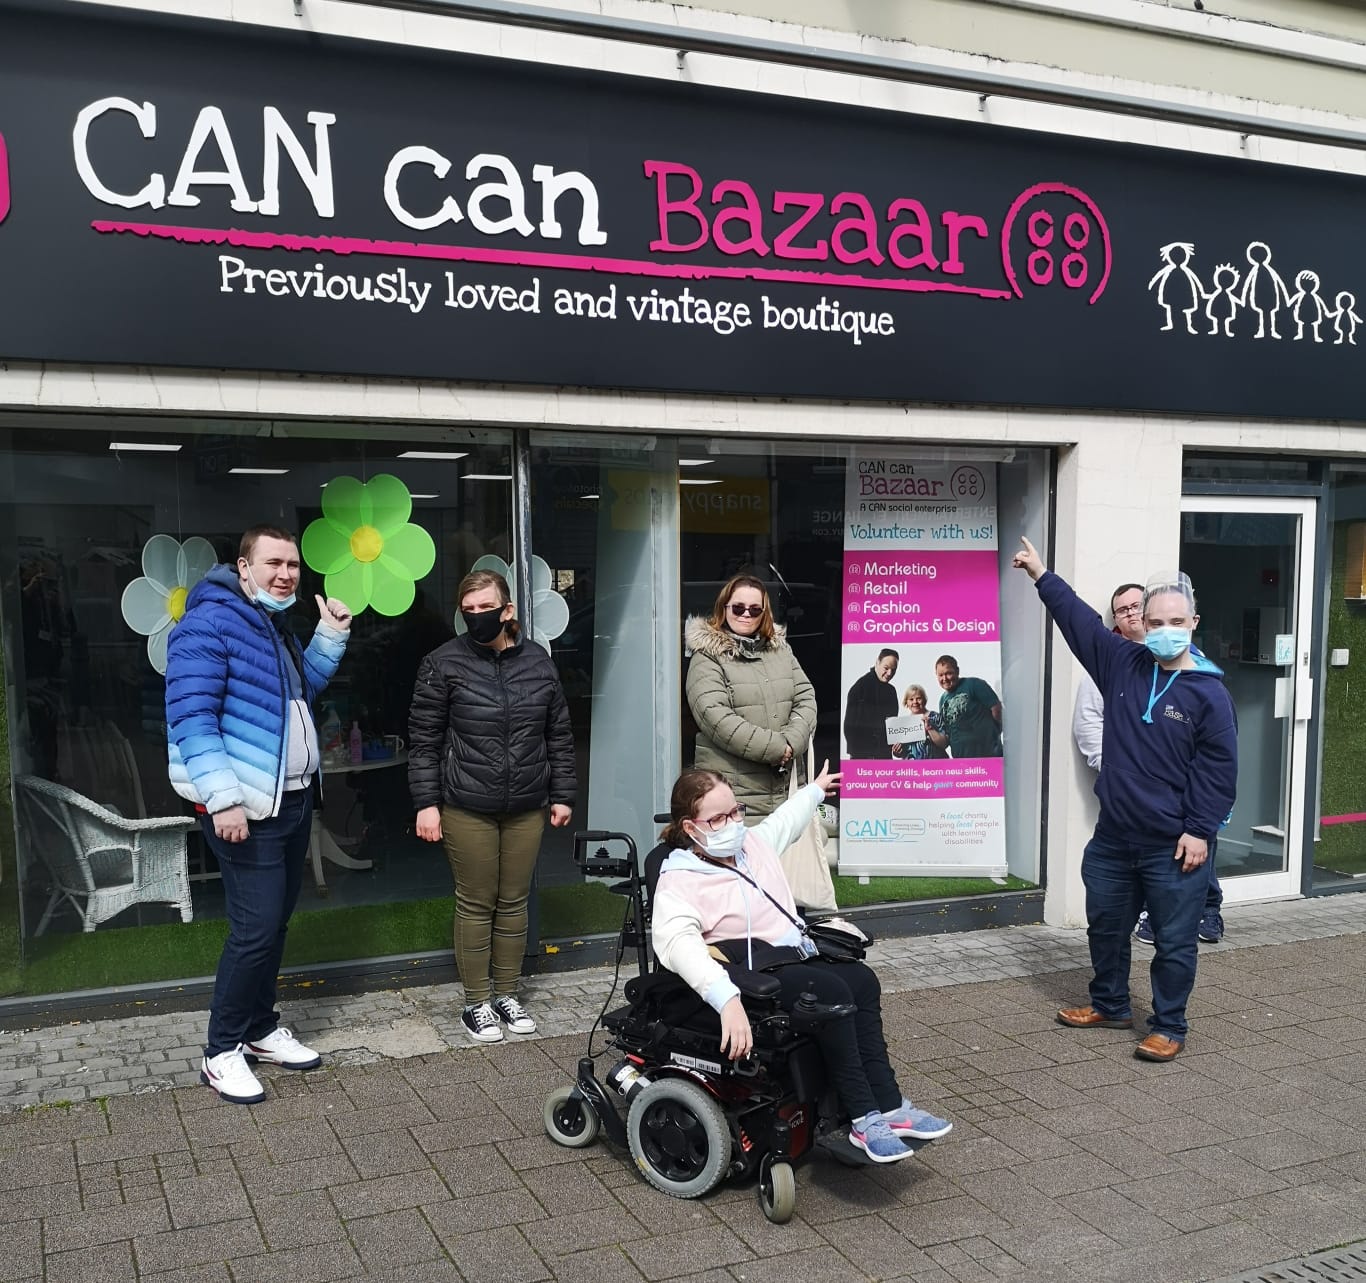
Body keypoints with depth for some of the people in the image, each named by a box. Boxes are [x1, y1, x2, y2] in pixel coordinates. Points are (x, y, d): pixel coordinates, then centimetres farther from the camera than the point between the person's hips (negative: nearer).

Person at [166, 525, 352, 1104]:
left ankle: (261, 1029, 30)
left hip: (293, 800, 9)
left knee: (275, 924, 16)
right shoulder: (211, 622, -15)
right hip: (246, 807, -9)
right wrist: (223, 798, -27)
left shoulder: (275, 627, 14)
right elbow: (191, 716, -21)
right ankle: (222, 1053, 7)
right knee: (256, 929, -8)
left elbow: (302, 689, 25)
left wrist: (331, 635, 11)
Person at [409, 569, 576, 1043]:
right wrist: (426, 803, -7)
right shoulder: (444, 663, -5)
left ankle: (507, 995, 26)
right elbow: (423, 739, -3)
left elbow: (559, 734, 10)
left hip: (527, 808, 3)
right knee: (476, 904, 4)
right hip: (467, 809, -3)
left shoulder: (538, 662, 4)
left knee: (514, 902, 11)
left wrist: (562, 794, 8)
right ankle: (477, 1003, 18)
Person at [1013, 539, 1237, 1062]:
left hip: (1173, 846, -5)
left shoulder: (1208, 693, -10)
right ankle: (1110, 1005, 39)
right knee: (1105, 926, 19)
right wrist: (1042, 576, 12)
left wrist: (1200, 830, -12)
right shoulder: (1122, 663, 2)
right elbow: (1078, 618, 10)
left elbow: (1218, 770, -8)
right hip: (1113, 836, 5)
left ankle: (1168, 1027, 21)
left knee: (1174, 940, 5)